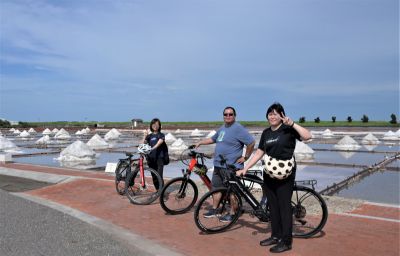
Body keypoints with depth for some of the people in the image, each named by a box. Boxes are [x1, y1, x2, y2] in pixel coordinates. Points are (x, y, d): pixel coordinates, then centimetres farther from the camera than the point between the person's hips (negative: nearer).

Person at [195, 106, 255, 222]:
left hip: (231, 166, -9)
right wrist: (200, 142, 23)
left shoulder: (238, 128, -13)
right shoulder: (222, 128, 15)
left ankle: (232, 213, 12)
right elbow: (213, 139, 29)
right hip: (218, 165, 9)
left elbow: (251, 142, -18)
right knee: (216, 187, 16)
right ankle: (214, 210, 29)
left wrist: (245, 157, -13)